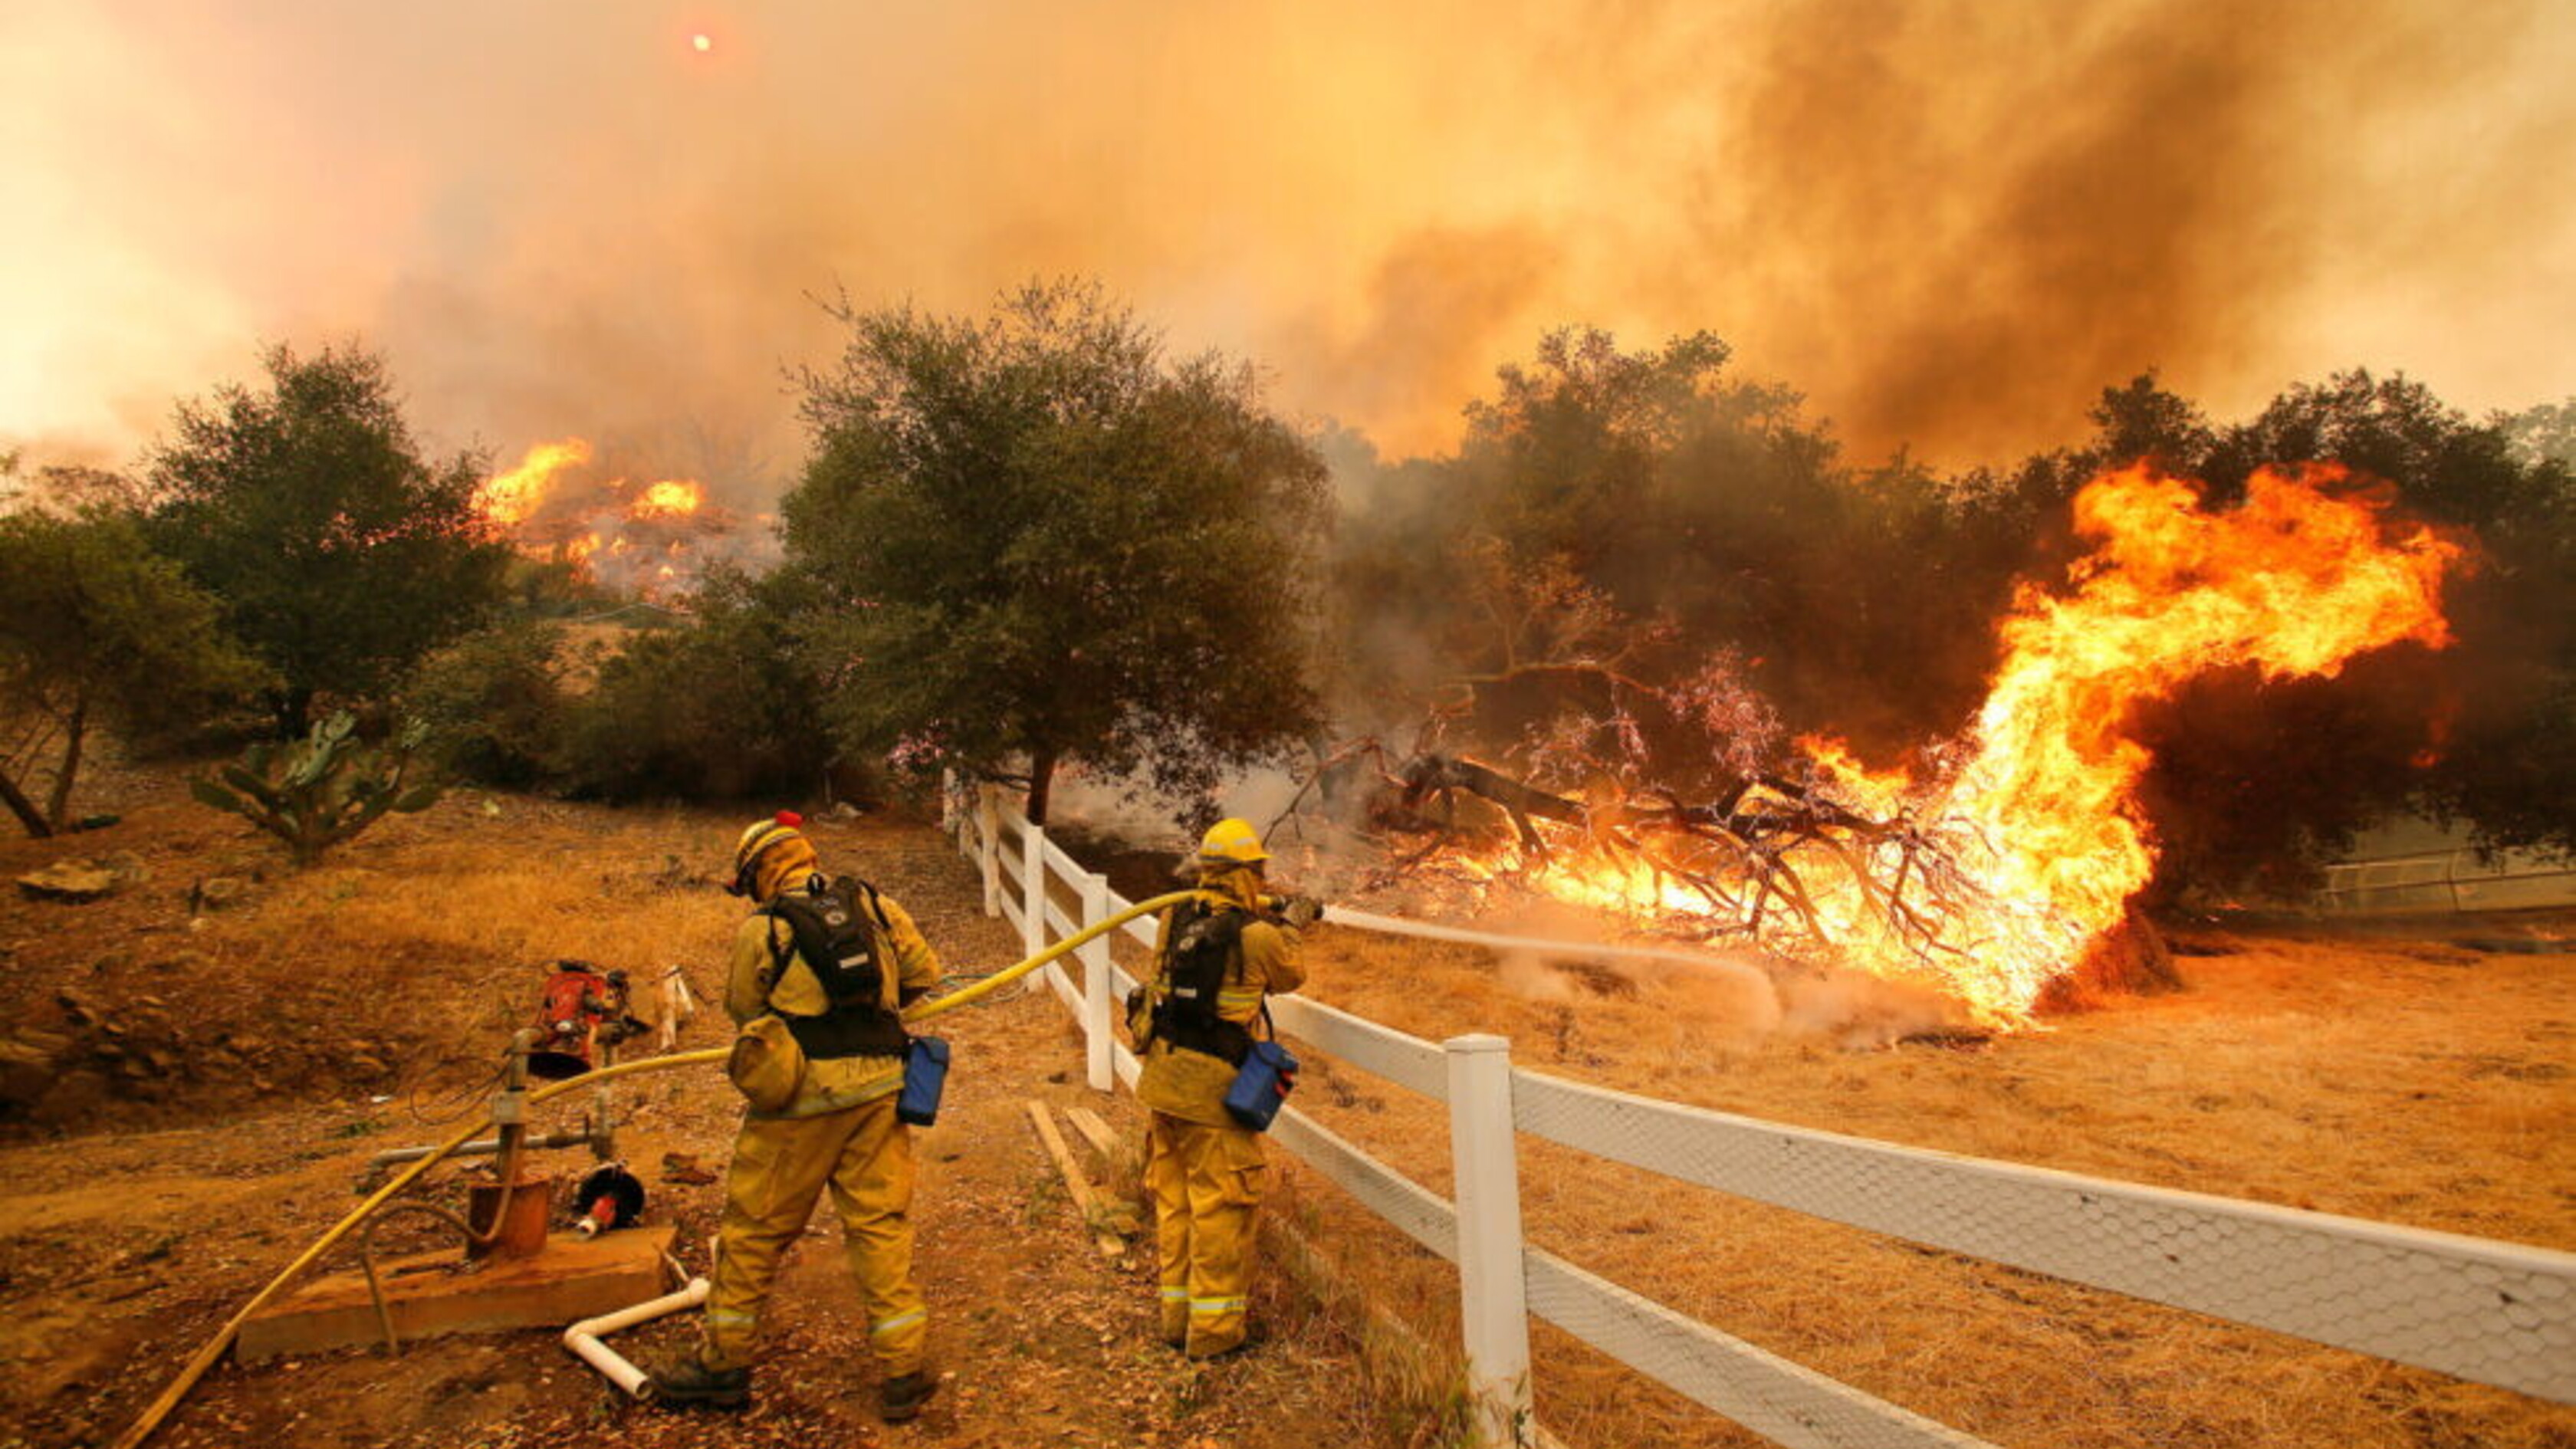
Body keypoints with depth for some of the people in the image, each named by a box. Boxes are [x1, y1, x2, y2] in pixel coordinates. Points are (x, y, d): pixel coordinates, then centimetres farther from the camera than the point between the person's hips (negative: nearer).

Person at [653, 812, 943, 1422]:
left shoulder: (761, 928, -4)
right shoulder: (876, 906, 4)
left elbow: (743, 1010, 6)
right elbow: (925, 973, 7)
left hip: (801, 1095, -3)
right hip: (879, 1085, 3)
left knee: (754, 1227, 14)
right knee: (881, 1223, 9)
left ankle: (724, 1364, 30)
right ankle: (905, 1373, 13)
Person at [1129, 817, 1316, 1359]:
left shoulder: (1175, 920, 3)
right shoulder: (1257, 935, -13)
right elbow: (1290, 977, 6)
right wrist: (1289, 927, 23)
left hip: (1162, 1078, 7)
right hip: (1212, 1089, -6)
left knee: (1174, 1199, 16)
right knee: (1220, 1205, 5)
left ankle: (1177, 1315, 29)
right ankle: (1213, 1329, 14)